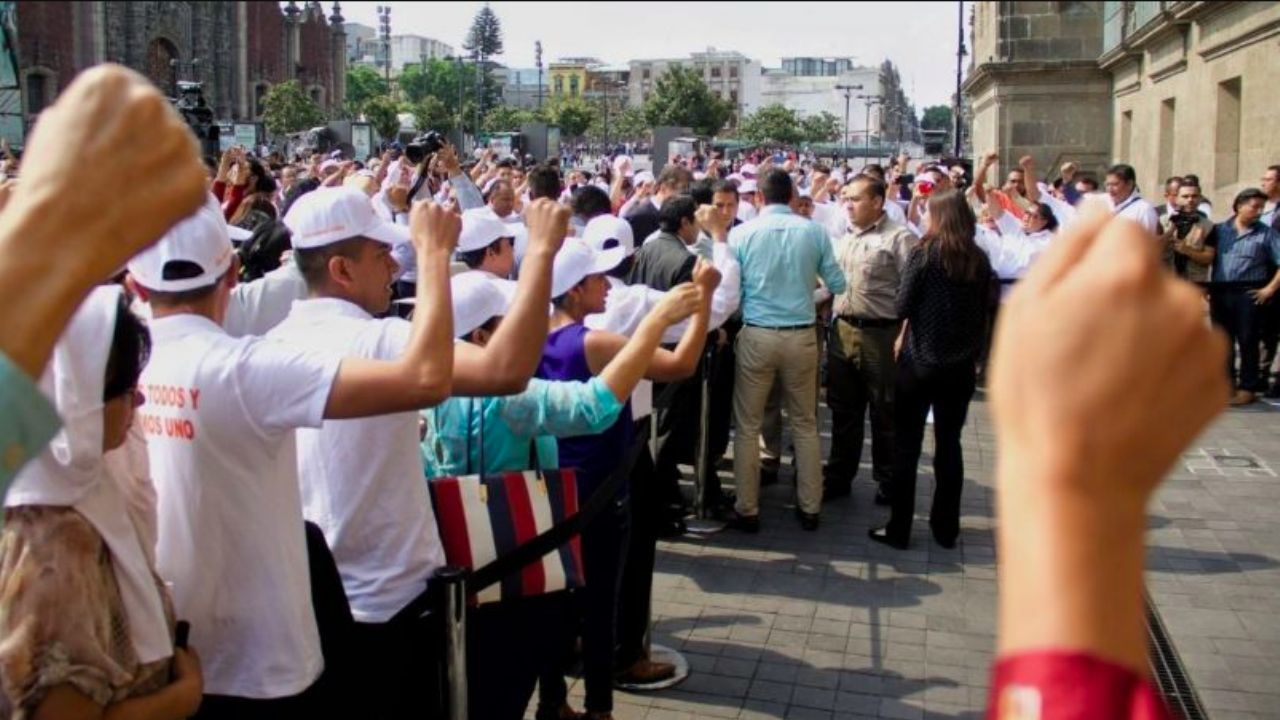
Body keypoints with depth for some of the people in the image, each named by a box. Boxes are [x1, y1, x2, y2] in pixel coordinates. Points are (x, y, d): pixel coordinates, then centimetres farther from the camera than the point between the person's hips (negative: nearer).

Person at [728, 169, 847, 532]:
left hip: (756, 335, -2)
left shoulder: (741, 233, -7)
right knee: (805, 424, 14)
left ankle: (747, 510, 13)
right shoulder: (814, 232, -3)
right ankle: (809, 508, 21)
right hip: (802, 336, 2)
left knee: (748, 425, 9)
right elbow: (837, 284, 5)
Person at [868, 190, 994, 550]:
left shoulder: (925, 253, -10)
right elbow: (981, 312, 8)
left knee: (907, 445, 4)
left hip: (920, 359, -4)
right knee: (949, 444, 12)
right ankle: (946, 528, 20)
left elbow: (903, 306, -10)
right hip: (962, 363, 4)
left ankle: (899, 529, 7)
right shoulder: (980, 260, 2)